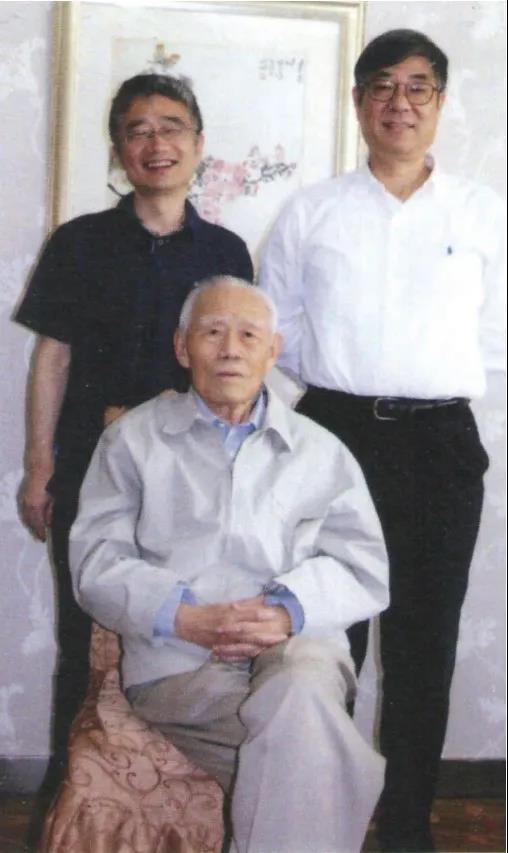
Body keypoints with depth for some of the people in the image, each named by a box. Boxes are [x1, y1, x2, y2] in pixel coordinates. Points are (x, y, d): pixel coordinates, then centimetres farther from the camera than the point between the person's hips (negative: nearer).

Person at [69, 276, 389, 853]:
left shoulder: (319, 452, 20)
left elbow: (363, 567, 12)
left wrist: (290, 608, -10)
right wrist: (188, 618, -13)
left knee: (299, 692, -36)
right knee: (306, 743, -32)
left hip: (297, 646, 2)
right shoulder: (134, 439, 15)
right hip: (176, 663, -2)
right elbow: (96, 563, 5)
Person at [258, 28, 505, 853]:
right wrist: (343, 378, 4)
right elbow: (275, 327, 9)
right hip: (333, 432, 0)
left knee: (425, 643, 7)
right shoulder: (310, 212, 5)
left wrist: (434, 382, 5)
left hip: (440, 442, 0)